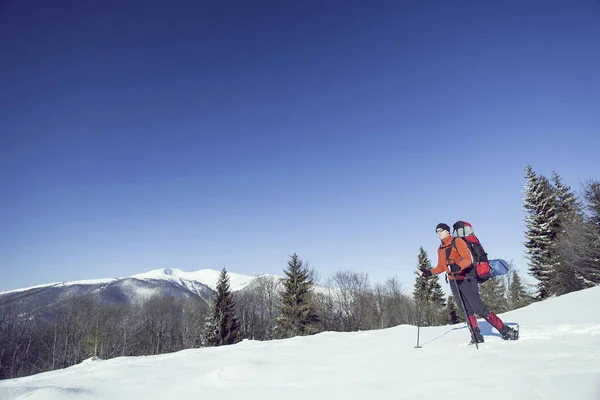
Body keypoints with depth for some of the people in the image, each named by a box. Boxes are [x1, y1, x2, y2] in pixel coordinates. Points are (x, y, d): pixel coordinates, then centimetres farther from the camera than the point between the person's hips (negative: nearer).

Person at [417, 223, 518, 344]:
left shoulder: (457, 242, -7)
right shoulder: (440, 249, 14)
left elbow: (467, 259, -18)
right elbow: (441, 267, 22)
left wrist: (458, 267, -36)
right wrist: (428, 273, 11)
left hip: (466, 279, -7)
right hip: (454, 282, 7)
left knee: (479, 309, -10)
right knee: (467, 311, 5)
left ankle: (506, 331, 0)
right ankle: (476, 336, 10)